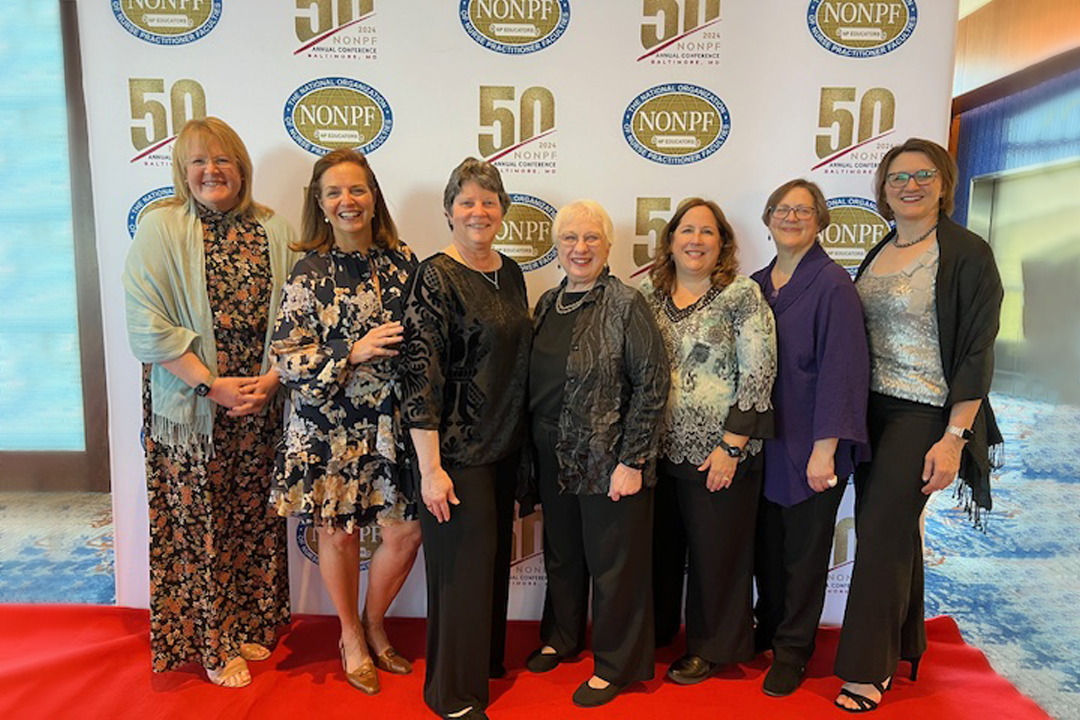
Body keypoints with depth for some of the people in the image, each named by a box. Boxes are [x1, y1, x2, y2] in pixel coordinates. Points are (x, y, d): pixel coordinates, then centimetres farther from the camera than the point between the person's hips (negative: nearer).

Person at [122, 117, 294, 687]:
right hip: (190, 406, -3)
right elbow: (147, 325, -11)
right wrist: (213, 385, -15)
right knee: (200, 523, 6)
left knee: (253, 516, 12)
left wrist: (272, 377, -10)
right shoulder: (160, 229, -4)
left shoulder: (273, 231, 5)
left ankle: (248, 626, 32)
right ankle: (213, 645, 24)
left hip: (260, 405, 3)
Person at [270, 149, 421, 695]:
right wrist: (354, 352, -22)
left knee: (406, 533, 5)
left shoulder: (403, 262, 1)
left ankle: (373, 626, 34)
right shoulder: (309, 272, -6)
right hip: (329, 427, -2)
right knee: (338, 533, 11)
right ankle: (353, 640, 36)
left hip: (391, 422, 3)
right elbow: (286, 356, -9)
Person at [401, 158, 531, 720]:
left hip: (505, 446, 7)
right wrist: (430, 468, -20)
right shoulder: (435, 277, -14)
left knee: (495, 556, 19)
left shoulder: (510, 273, 8)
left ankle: (489, 658, 42)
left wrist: (522, 442, 16)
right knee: (463, 564, 4)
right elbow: (420, 377, -18)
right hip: (457, 451, -7)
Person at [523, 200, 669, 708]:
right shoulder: (548, 304, 7)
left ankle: (614, 664, 28)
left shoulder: (626, 305, -11)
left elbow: (652, 383, -14)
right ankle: (561, 637, 43)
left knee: (612, 562, 8)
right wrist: (532, 447, 10)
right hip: (553, 457, 6)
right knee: (561, 553, 21)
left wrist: (632, 460, -16)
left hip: (608, 459, -6)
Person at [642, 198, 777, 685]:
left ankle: (712, 648, 30)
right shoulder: (648, 294, 6)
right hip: (658, 449, 4)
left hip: (718, 454, -4)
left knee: (716, 553, 9)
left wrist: (731, 447, -14)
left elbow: (758, 375, -10)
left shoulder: (742, 295, -6)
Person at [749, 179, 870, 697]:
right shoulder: (756, 285, 7)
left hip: (810, 446, -5)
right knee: (766, 542, 15)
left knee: (803, 550, 9)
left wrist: (825, 449, -19)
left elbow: (842, 369, -16)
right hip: (763, 441, 5)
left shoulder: (832, 284, -11)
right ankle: (768, 626, 37)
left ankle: (792, 649, 27)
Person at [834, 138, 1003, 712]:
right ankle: (902, 647, 32)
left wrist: (954, 438, -18)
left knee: (882, 534, -3)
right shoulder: (879, 254, 11)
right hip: (872, 409, 6)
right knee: (894, 531, 15)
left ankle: (867, 671, 12)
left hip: (923, 416, -6)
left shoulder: (967, 254, -9)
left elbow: (977, 352, -13)